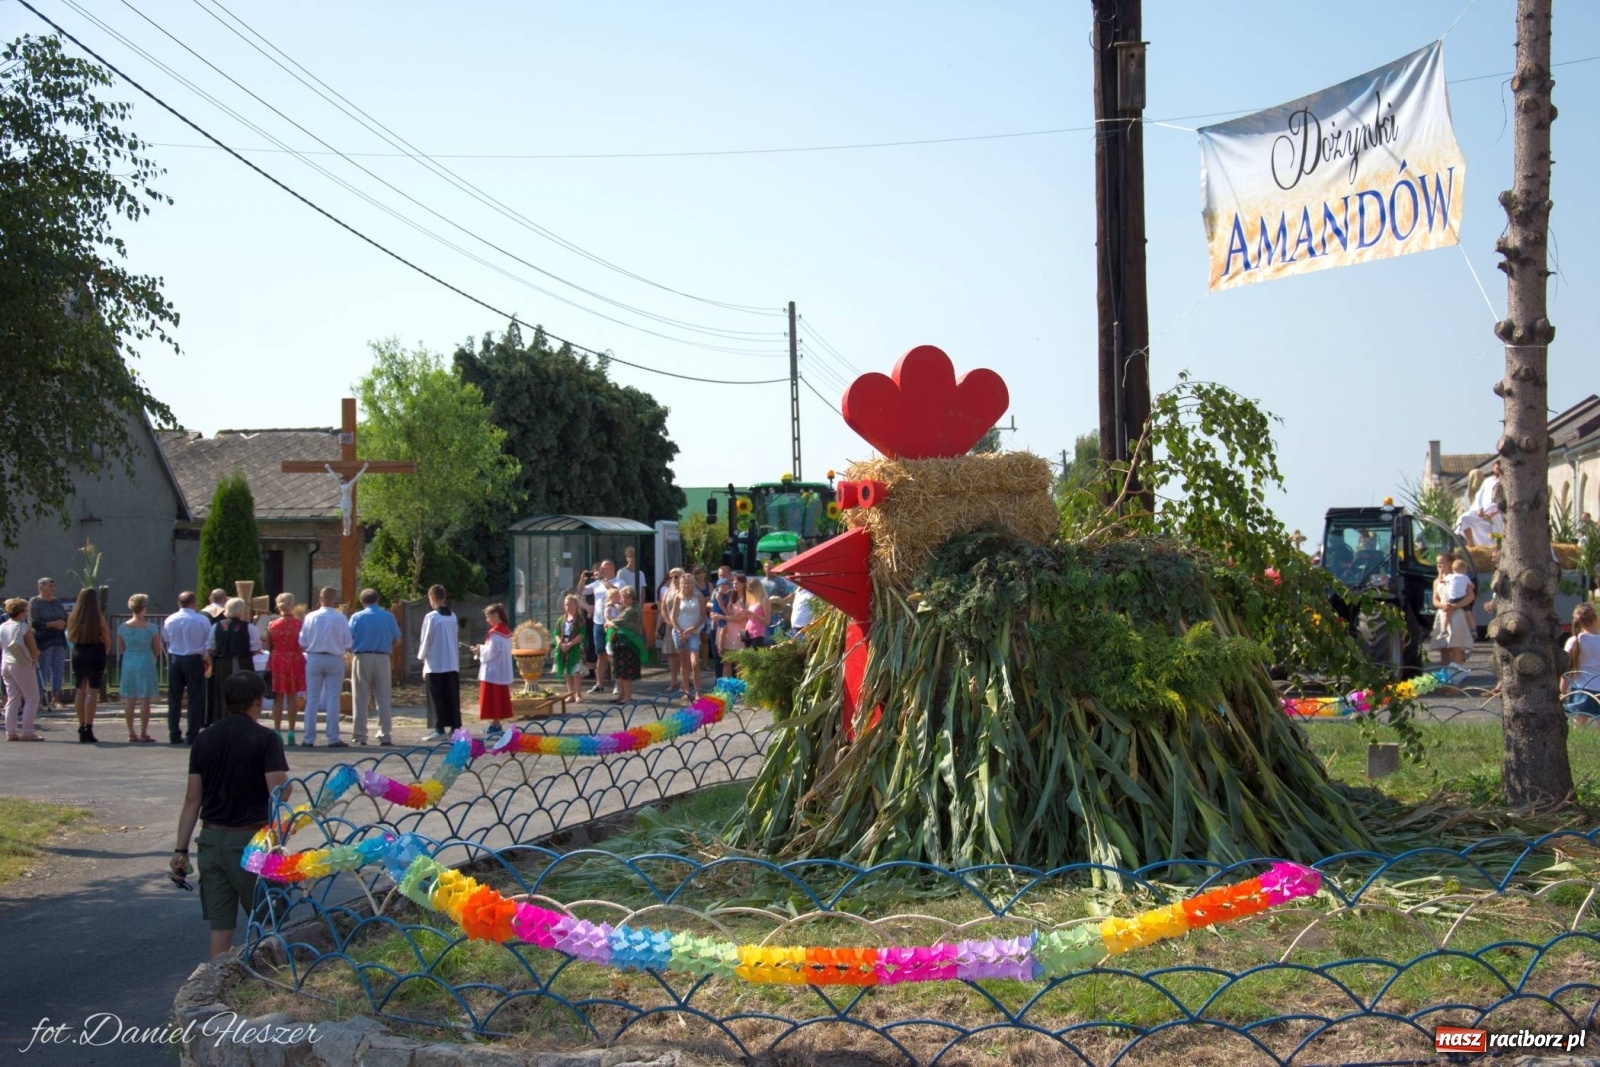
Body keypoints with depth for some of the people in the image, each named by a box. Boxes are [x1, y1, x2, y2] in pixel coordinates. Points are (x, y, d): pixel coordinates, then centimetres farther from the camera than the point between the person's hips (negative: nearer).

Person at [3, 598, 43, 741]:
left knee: (12, 698, 12)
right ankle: (27, 731, -6)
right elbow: (33, 649, -11)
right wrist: (34, 660, 7)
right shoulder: (24, 627, -12)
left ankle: (11, 732, 8)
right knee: (32, 698, 0)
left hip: (5, 664, 7)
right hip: (22, 665, -7)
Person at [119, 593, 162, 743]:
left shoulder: (123, 627, 1)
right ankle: (143, 734, 0)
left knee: (129, 700, 8)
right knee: (145, 700, 0)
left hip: (128, 664, 3)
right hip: (145, 664, -3)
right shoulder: (151, 628, -7)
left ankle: (131, 733, 10)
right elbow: (157, 651, -2)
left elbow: (120, 651, 8)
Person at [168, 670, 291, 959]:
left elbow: (192, 800, 6)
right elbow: (279, 794, -16)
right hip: (250, 839, -4)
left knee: (220, 928, 8)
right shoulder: (265, 739, -9)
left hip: (212, 838, 4)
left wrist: (181, 850, 8)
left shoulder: (204, 739, 6)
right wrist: (289, 786, 7)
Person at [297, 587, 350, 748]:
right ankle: (333, 738, 2)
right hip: (335, 659, -1)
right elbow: (347, 645, -3)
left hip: (314, 659, 1)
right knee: (333, 699, 3)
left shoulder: (310, 617, -5)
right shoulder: (341, 619, -8)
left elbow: (302, 643, -1)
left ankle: (308, 738, 7)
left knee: (312, 699, 6)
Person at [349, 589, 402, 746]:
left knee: (361, 699, 4)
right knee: (383, 699, 7)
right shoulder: (388, 617, 3)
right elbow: (397, 641, 4)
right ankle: (384, 735, 5)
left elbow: (348, 640, -4)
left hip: (362, 658, -1)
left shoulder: (356, 617, -1)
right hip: (383, 659, 1)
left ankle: (360, 736, 4)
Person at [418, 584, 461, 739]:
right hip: (452, 664, 5)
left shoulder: (431, 617, -12)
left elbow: (426, 640, -8)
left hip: (435, 664, -5)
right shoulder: (452, 616, 6)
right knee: (453, 697, 8)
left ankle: (440, 729, -2)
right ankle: (455, 728, 9)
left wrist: (422, 656, 8)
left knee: (437, 699, 0)